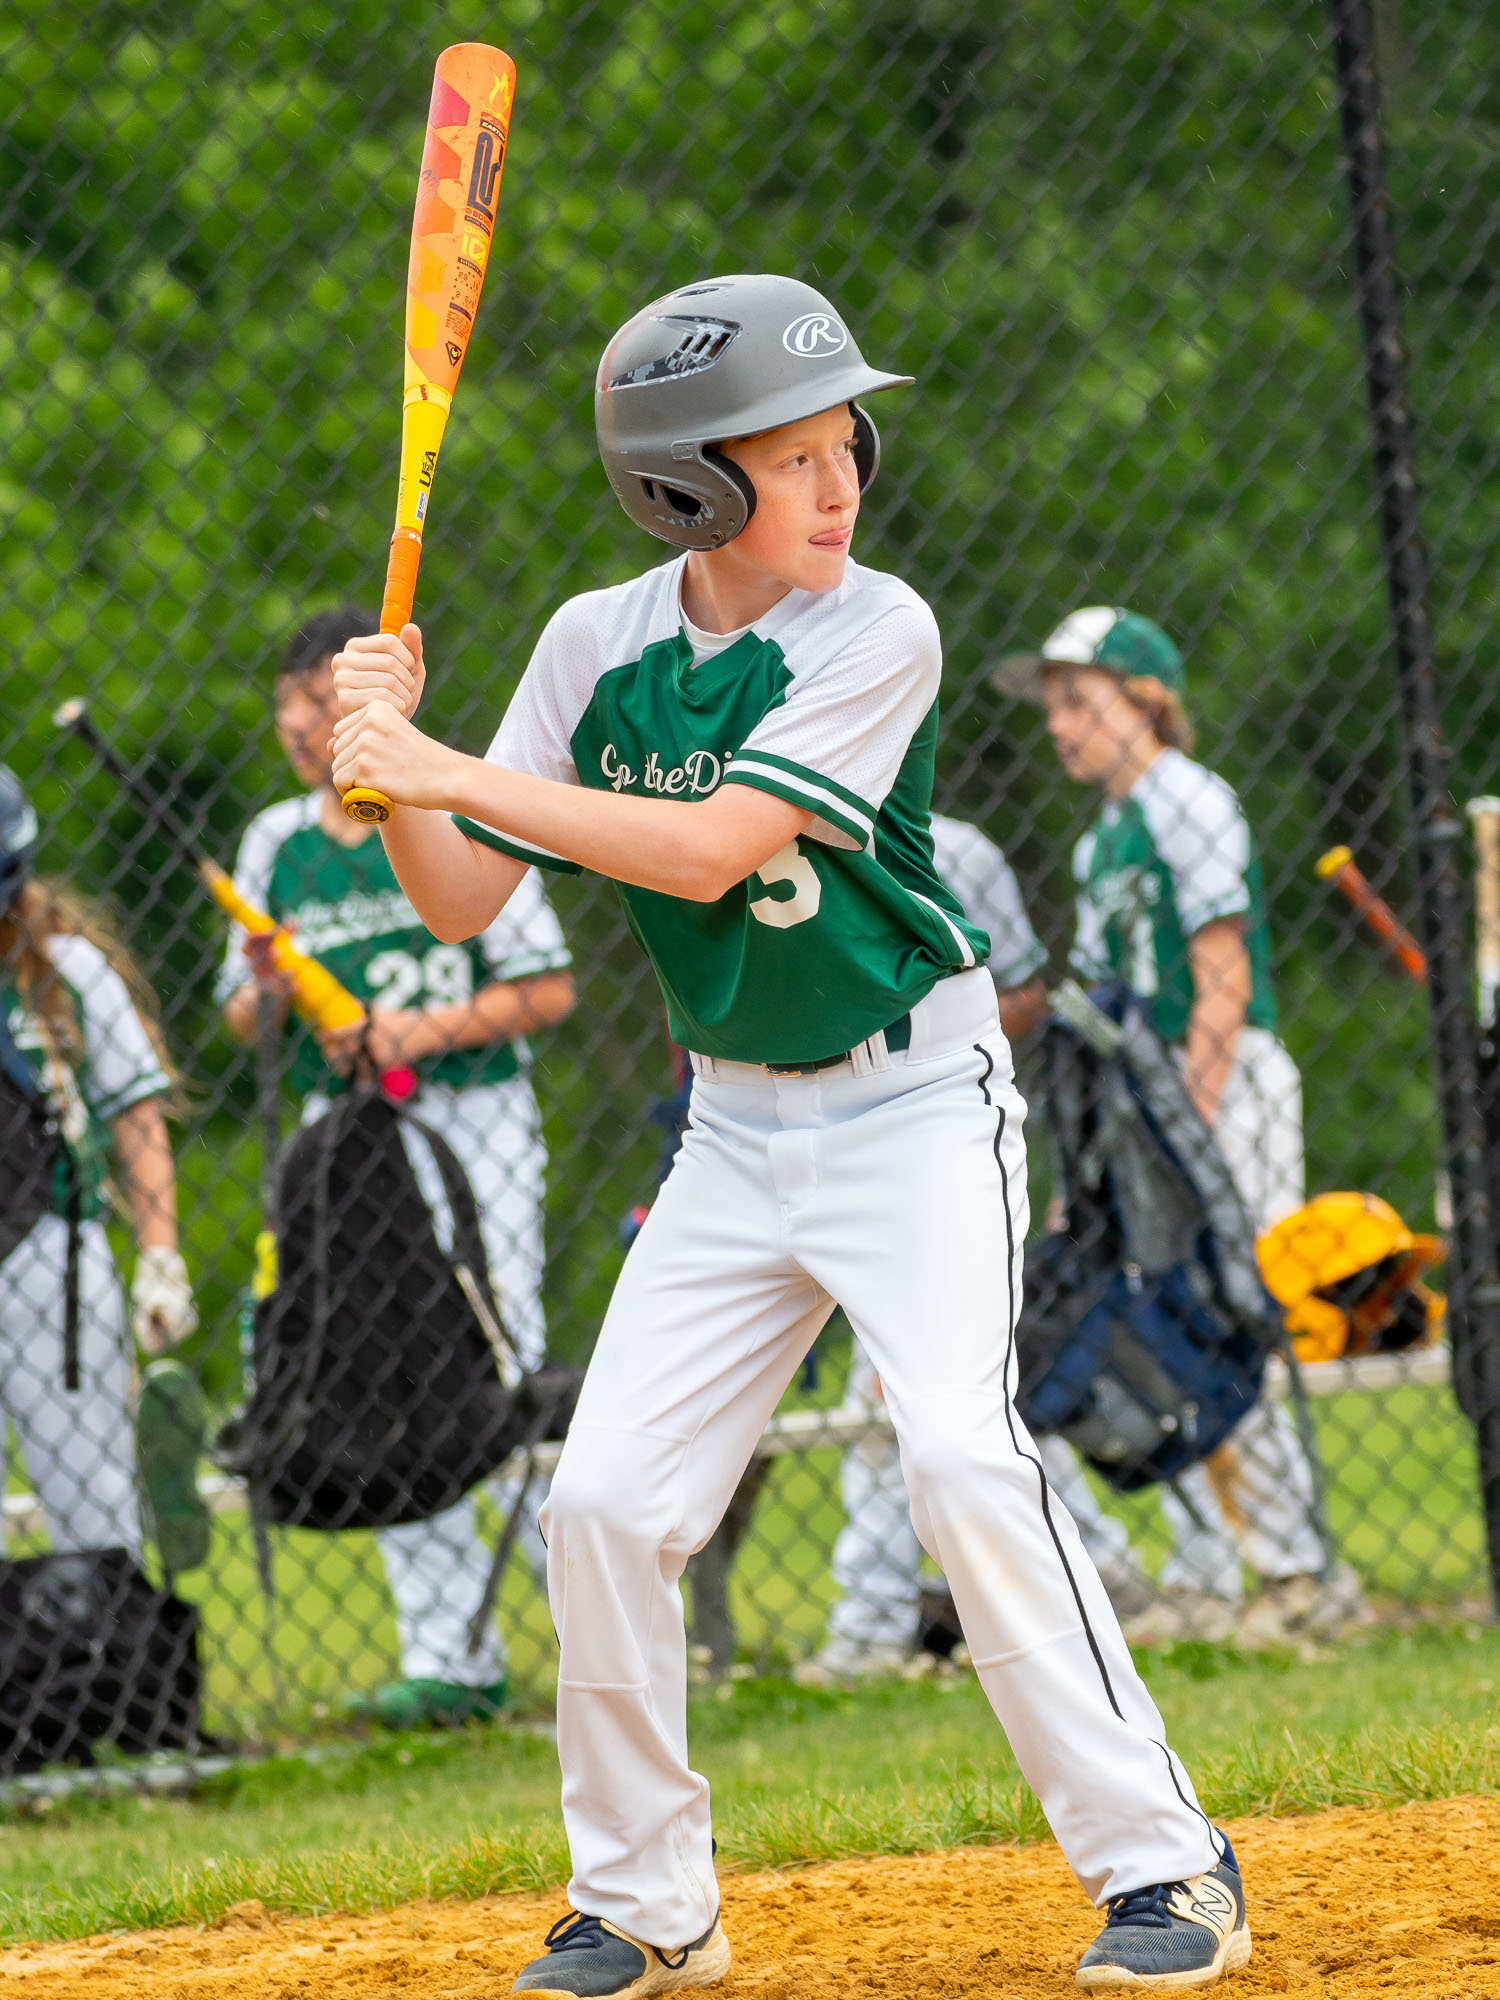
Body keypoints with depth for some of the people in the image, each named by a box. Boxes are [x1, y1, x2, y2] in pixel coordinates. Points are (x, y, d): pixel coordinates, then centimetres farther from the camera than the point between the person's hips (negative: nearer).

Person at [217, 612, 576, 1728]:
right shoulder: (275, 843, 9)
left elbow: (550, 989, -4)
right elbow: (242, 1015, 14)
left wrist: (431, 1029, -16)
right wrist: (269, 992, -8)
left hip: (474, 1121, -5)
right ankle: (450, 1658, 4)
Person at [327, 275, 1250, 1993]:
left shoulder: (877, 632, -17)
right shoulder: (599, 645, -2)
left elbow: (713, 849, -27)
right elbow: (464, 901, 0)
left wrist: (452, 771, -28)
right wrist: (394, 773, -19)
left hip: (917, 1100, -5)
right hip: (739, 1131, 5)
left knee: (961, 1451, -22)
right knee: (604, 1500, -2)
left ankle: (1160, 1863, -13)